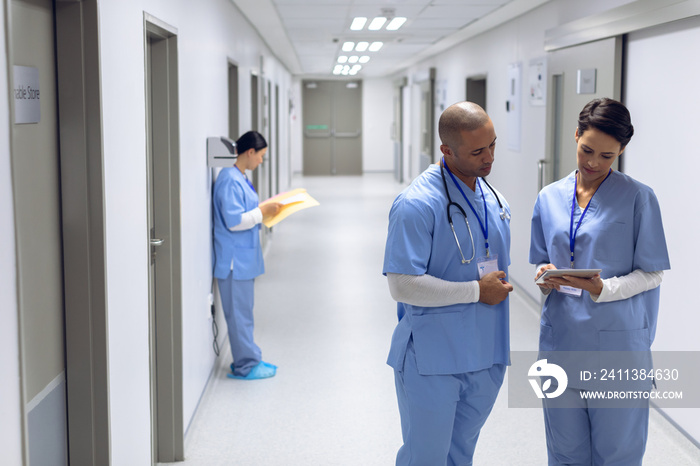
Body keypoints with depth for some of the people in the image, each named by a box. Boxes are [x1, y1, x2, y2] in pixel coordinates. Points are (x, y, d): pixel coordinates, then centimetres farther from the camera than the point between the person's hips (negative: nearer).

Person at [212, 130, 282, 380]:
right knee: (239, 312, -1)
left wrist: (266, 208, 9)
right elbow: (234, 221, -23)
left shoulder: (240, 178, 12)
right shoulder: (230, 180, -19)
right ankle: (246, 365, 7)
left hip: (245, 256, 10)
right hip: (235, 259, -10)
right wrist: (263, 212, -16)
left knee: (243, 310, 16)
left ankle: (248, 359, 25)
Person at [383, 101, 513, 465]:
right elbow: (402, 285, -22)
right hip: (431, 362, -7)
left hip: (484, 359, 7)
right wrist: (477, 291, -16)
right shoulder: (417, 204, -18)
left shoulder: (494, 201, 9)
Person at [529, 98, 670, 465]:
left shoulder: (638, 198, -6)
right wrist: (546, 276, -8)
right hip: (561, 341, 4)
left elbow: (652, 274, -5)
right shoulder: (550, 198, 7)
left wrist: (602, 288, -21)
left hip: (616, 347, -4)